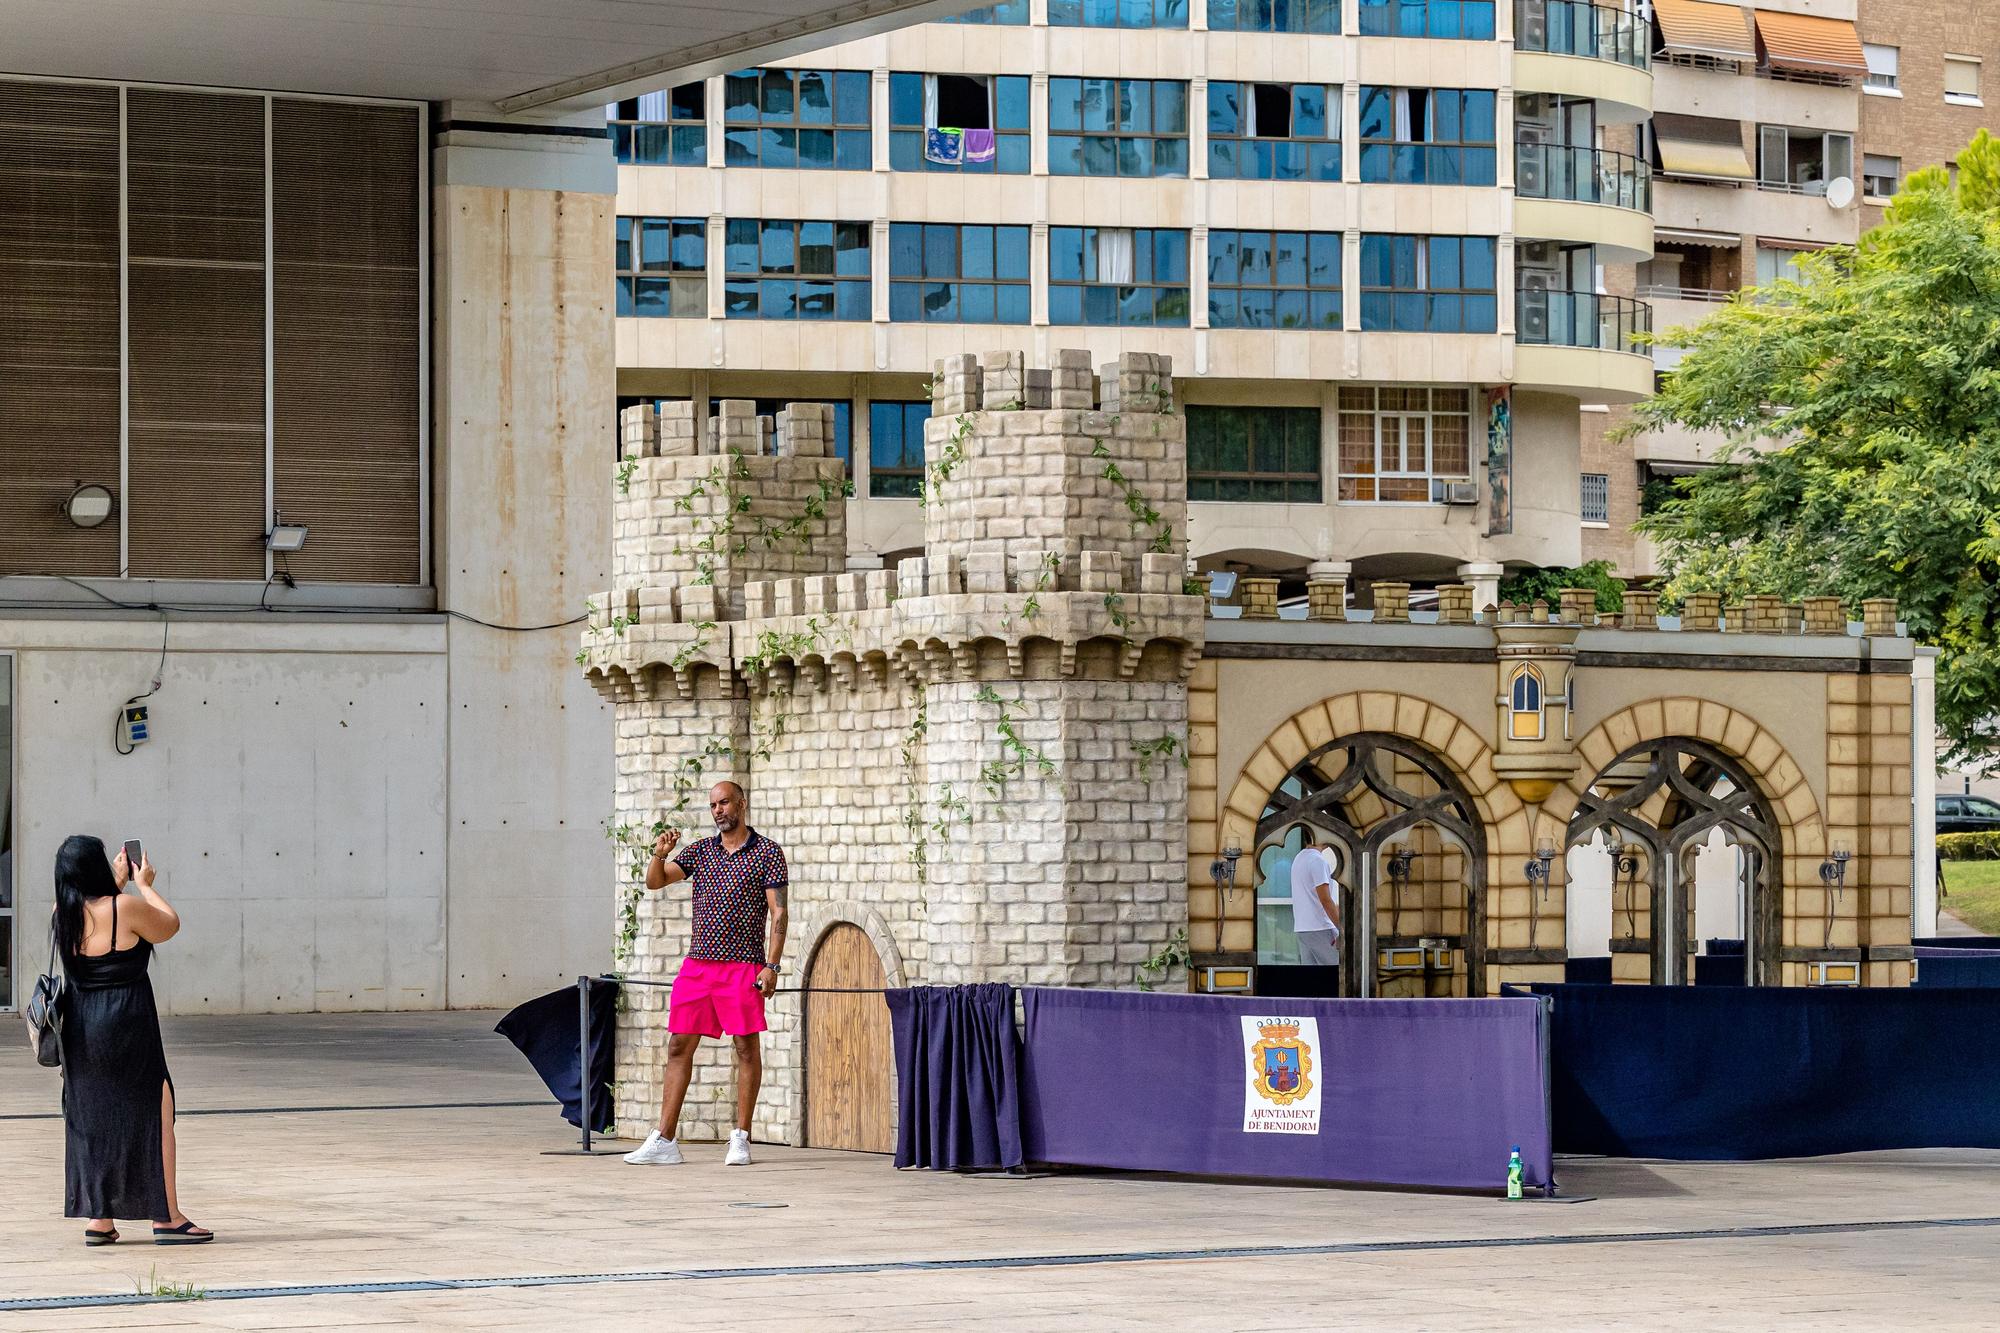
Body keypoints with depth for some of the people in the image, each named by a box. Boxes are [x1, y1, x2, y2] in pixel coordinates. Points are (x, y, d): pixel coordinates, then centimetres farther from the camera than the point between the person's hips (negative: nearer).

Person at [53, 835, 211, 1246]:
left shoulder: (64, 914, 3)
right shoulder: (125, 907, -15)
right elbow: (169, 926, 2)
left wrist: (118, 883, 28)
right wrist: (144, 884, 12)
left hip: (79, 1027, 7)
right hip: (126, 1027, -7)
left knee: (91, 1119, 12)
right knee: (155, 1114, 2)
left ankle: (99, 1219, 13)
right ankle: (167, 1218, 2)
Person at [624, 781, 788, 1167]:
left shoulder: (767, 853, 0)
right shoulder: (700, 850, 13)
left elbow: (777, 912, -4)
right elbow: (655, 882, 7)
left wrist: (772, 965, -12)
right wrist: (659, 855, -14)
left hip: (743, 965, -4)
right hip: (697, 962, 4)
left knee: (746, 1048, -2)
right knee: (679, 1047, 2)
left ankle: (740, 1140, 5)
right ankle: (664, 1140, 3)